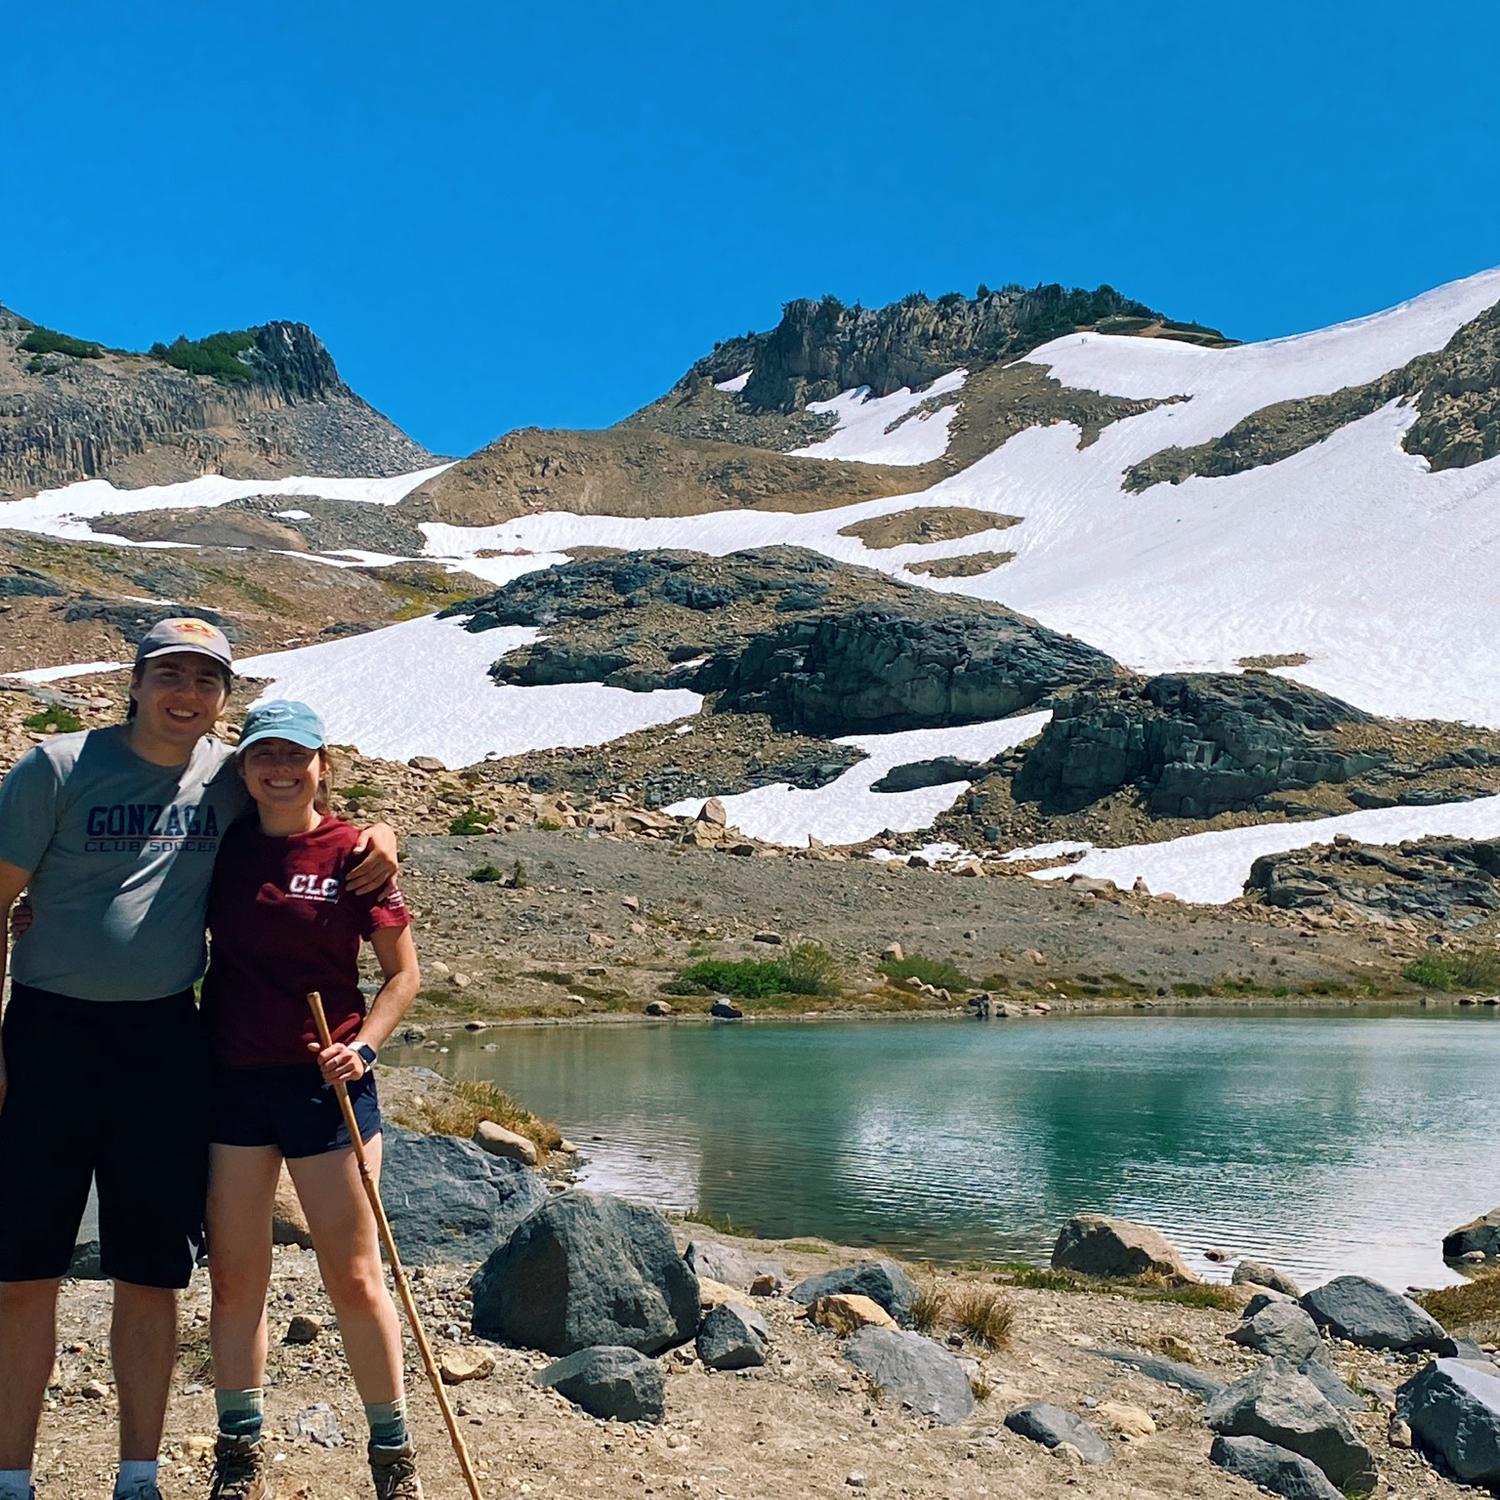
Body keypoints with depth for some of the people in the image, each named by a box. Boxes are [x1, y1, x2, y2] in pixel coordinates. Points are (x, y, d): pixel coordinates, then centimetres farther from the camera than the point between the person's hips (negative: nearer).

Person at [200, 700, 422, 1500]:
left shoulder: (353, 853, -5)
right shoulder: (223, 846, 4)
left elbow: (403, 970, 1)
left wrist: (364, 1045, -13)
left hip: (325, 1081, -3)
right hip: (232, 1080, 3)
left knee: (354, 1276, 2)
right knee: (235, 1275, 9)